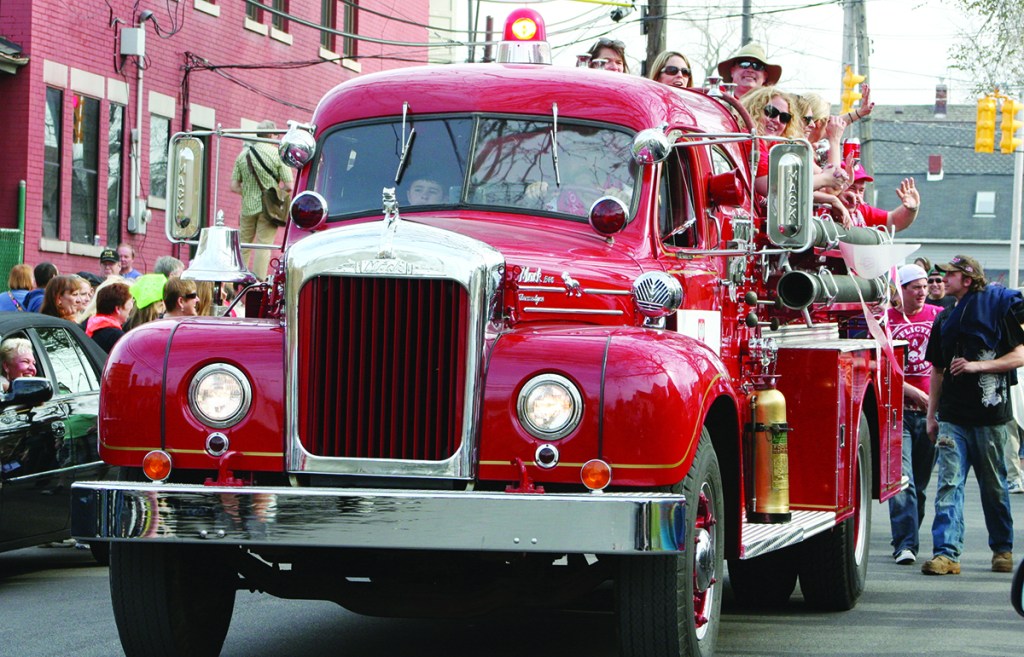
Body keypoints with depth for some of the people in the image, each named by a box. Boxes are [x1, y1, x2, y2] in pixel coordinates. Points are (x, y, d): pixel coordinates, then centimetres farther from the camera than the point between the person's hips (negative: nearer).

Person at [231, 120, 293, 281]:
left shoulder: (244, 154, 4)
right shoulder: (278, 154, -7)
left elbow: (234, 186, 4)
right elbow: (289, 186, -9)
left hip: (248, 207, 3)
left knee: (243, 246, 13)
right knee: (263, 246, -1)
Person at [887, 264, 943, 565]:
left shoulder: (939, 317, 9)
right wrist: (915, 393, -12)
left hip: (930, 412, 3)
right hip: (897, 409, -3)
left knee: (920, 481, 9)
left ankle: (907, 539, 19)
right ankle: (906, 543, -17)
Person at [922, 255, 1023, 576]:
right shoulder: (945, 319, 14)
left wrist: (978, 365, -16)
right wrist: (932, 414, 14)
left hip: (990, 416, -4)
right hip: (953, 417, 4)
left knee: (994, 487, 8)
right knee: (949, 484, -8)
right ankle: (946, 553, -14)